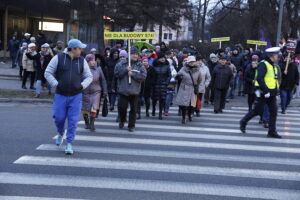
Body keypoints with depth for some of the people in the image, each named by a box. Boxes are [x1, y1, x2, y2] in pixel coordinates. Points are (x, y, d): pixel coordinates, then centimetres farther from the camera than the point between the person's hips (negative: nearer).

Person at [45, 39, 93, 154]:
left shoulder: (82, 61, 6)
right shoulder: (58, 58, -2)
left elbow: (89, 76, 12)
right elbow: (48, 73, 0)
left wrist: (82, 85, -3)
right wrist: (56, 84, -9)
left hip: (76, 96, 1)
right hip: (61, 95, -1)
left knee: (73, 121, -3)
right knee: (59, 118, 3)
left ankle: (69, 144, 6)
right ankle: (60, 134, 35)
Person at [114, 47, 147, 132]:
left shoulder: (140, 66, 5)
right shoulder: (122, 63, 4)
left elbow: (143, 76, -7)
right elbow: (117, 73, -5)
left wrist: (133, 74, -14)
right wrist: (125, 70, -15)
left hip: (134, 92, 1)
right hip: (123, 91, -1)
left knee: (133, 109, 3)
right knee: (122, 107, 0)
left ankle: (131, 125, 14)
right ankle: (122, 120, 28)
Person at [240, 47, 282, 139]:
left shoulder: (273, 66, 15)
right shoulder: (263, 65, -14)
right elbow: (259, 79, -24)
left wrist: (275, 90, 14)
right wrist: (266, 91, -26)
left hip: (272, 93, 8)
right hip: (264, 93, -8)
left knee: (273, 112, 2)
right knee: (257, 110, 2)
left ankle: (272, 131, 5)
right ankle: (243, 122, 22)